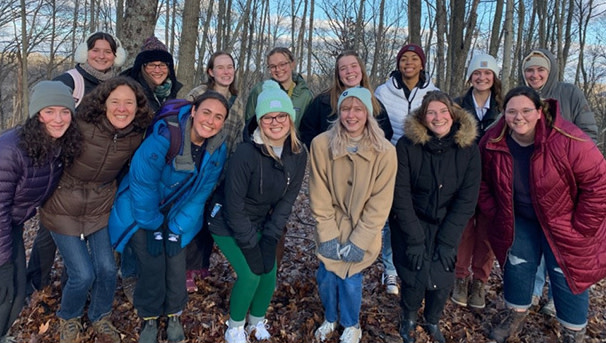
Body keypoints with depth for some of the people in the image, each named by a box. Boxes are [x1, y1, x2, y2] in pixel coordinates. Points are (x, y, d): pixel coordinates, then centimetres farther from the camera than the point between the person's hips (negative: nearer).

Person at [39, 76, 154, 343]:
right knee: (83, 275, -3)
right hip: (64, 209, -3)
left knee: (107, 269, 2)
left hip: (101, 208, 4)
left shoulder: (136, 136, -12)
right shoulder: (82, 126, -26)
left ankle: (100, 317, 33)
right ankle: (68, 318, 31)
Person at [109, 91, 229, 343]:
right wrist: (153, 227, -13)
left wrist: (177, 229, -8)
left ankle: (174, 316, 28)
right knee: (152, 266, -3)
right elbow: (142, 184, -22)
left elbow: (200, 193, -7)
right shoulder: (162, 139, -30)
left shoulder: (218, 149, -15)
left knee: (176, 265, 1)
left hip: (178, 215, 3)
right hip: (142, 211, -3)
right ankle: (149, 319, 23)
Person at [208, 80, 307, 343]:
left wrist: (269, 238, -12)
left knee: (269, 272, 1)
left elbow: (288, 198, -7)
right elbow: (234, 206, -24)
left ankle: (257, 321, 31)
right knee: (250, 274, -11)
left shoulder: (299, 154, -13)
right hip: (227, 223, -5)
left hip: (258, 223, 5)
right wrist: (251, 246, -20)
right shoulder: (246, 154, -29)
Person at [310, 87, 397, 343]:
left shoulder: (384, 151, -16)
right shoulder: (322, 144, -15)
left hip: (363, 232, -1)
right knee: (326, 276, 4)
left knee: (350, 279, -2)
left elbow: (379, 204, -13)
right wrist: (328, 236, -13)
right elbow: (319, 197, -10)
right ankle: (330, 318, 37)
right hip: (331, 228, 1)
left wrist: (358, 242, -15)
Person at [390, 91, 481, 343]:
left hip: (447, 226, 2)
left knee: (443, 281, -4)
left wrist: (447, 240, -13)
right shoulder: (407, 145, -15)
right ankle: (409, 318, 24)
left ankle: (432, 322, 29)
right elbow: (401, 195, -15)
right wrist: (415, 239, -18)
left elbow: (467, 198, -8)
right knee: (415, 279, -9)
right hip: (411, 223, -2)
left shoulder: (468, 147, -9)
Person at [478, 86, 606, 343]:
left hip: (563, 223, -3)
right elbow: (483, 182, 1)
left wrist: (581, 227, -17)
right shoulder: (493, 142, -15)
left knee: (567, 274, 6)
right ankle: (515, 317, 38)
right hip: (519, 220, 4)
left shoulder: (568, 140, -29)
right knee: (517, 267, 13)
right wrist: (492, 214, -1)